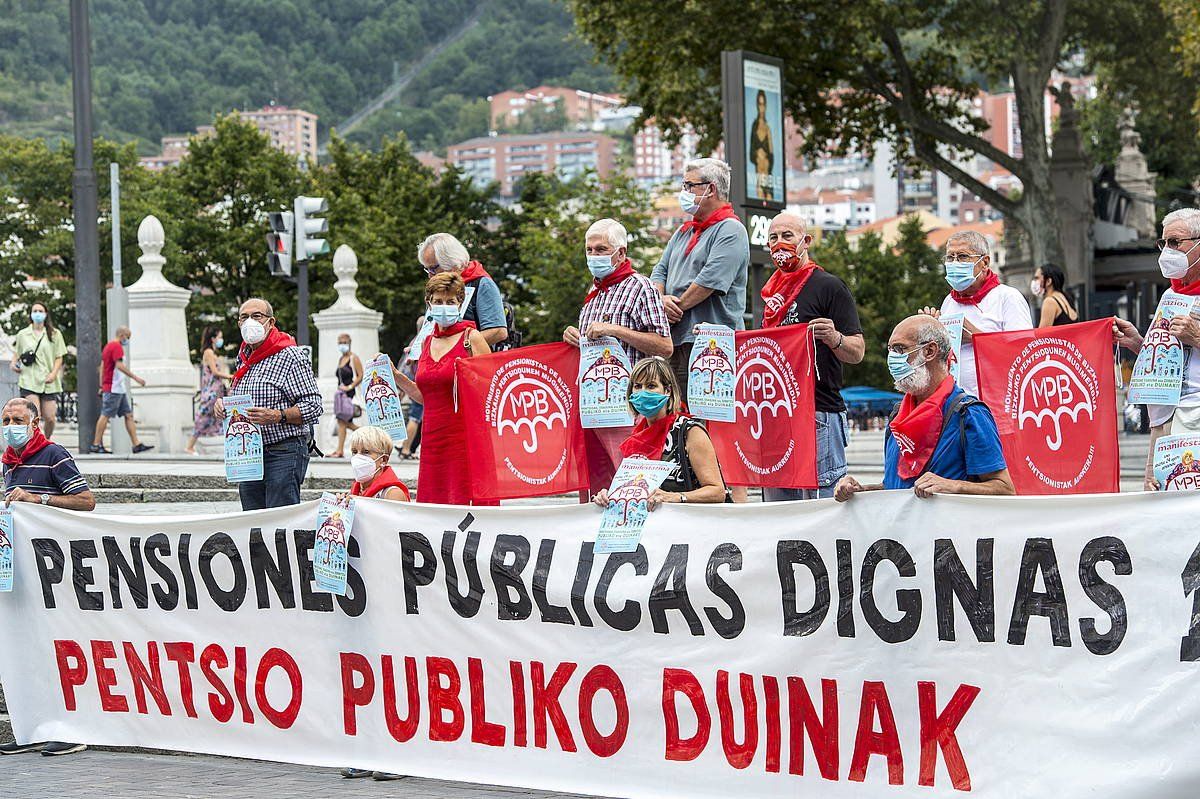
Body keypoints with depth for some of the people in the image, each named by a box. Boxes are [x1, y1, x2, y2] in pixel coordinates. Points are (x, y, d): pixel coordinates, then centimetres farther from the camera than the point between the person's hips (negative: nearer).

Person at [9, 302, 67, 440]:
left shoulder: (54, 334, 7)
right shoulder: (22, 334, 10)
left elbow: (59, 357, 6)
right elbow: (16, 352, 24)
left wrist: (54, 374, -9)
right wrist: (13, 363, 3)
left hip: (48, 382, 1)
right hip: (29, 381, -1)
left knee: (50, 418, -1)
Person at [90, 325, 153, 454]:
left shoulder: (108, 346, 20)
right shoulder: (117, 346, -10)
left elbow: (102, 367, 21)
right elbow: (119, 365, -21)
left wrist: (101, 386, 20)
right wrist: (135, 378, -19)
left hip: (120, 389, 10)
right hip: (114, 388, -10)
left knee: (129, 415, 6)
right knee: (106, 415, -7)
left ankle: (136, 444, 3)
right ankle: (96, 445, -5)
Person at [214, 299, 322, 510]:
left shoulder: (290, 356, -7)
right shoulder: (243, 358, 16)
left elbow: (313, 406, -13)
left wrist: (277, 416, -26)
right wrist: (223, 404, 7)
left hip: (284, 453, -8)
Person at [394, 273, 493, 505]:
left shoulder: (471, 338, -2)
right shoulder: (427, 342, 16)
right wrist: (394, 375, 16)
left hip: (465, 439, -6)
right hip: (432, 440, 6)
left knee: (466, 503, -11)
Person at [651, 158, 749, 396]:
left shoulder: (730, 230, -4)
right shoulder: (683, 232, 24)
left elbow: (710, 280, -15)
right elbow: (660, 271, 20)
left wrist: (676, 307, -8)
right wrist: (661, 299, -2)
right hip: (675, 341, 8)